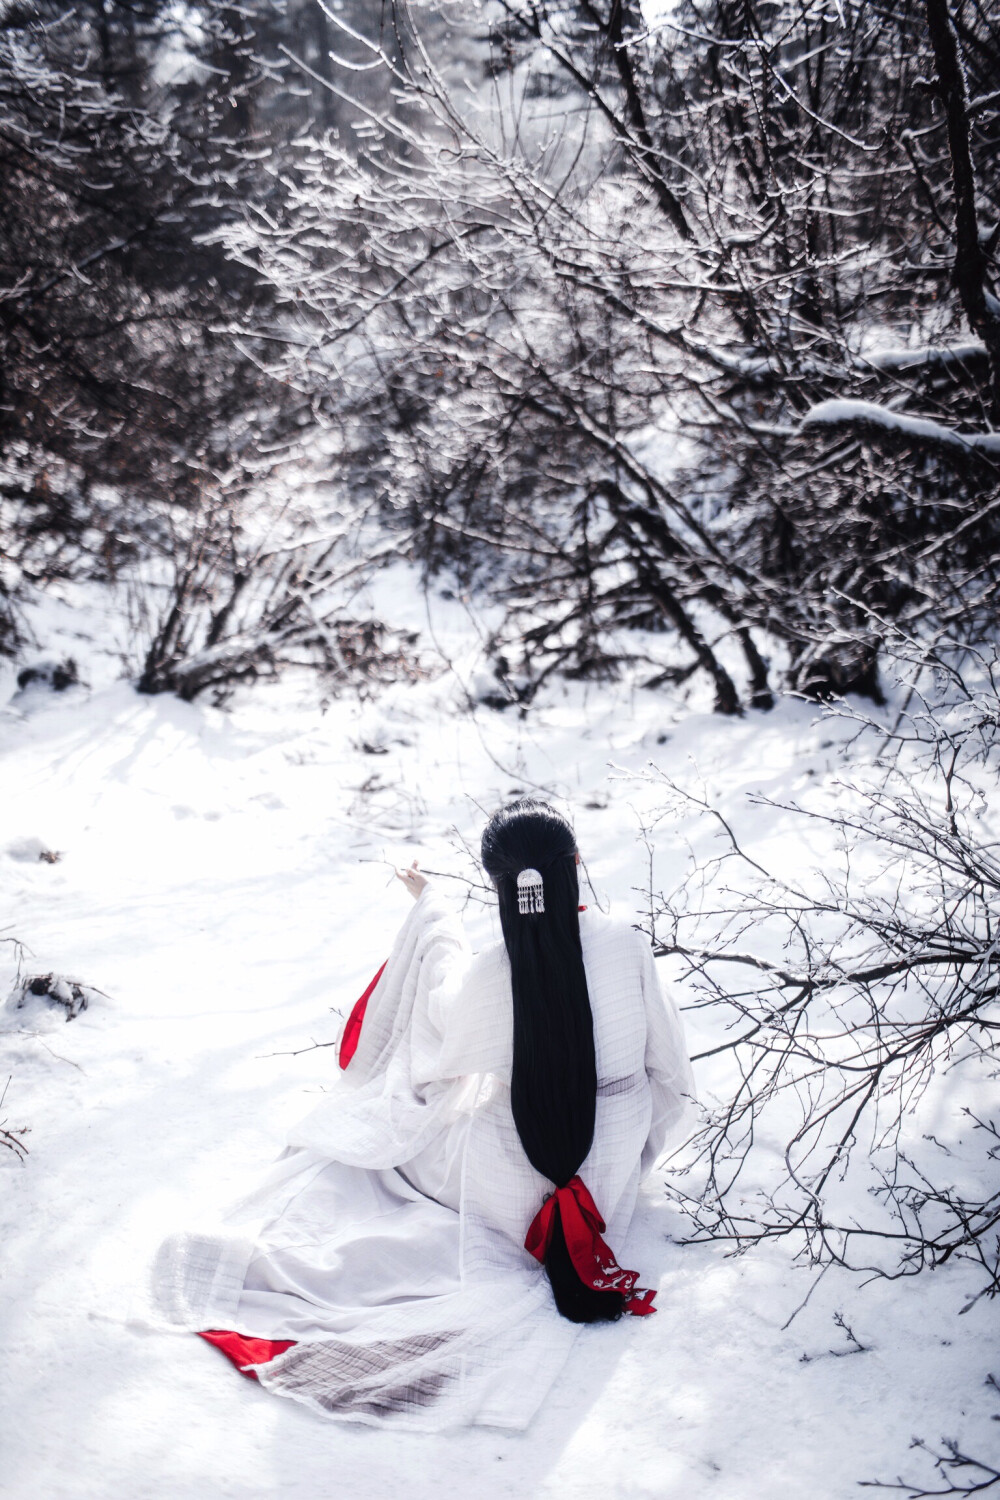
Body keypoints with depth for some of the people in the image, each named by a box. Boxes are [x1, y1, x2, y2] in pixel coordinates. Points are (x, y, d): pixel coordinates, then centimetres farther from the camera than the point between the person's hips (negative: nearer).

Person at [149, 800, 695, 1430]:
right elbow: (669, 1071, -7)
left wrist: (428, 901, 21)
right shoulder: (626, 947, -19)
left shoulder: (487, 977, -20)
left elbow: (448, 1004, 7)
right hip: (610, 1162, -4)